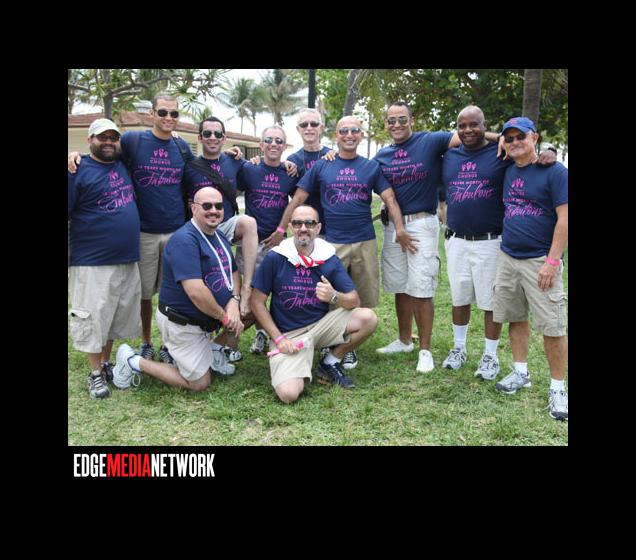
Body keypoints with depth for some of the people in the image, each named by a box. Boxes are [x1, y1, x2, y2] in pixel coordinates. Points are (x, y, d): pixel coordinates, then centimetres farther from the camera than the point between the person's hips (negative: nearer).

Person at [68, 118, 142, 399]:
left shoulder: (123, 165, 11)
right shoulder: (79, 170, -7)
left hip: (128, 259, 6)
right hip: (93, 262, -6)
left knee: (117, 315, 14)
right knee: (93, 318, 1)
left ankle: (106, 362, 30)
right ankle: (96, 375, 15)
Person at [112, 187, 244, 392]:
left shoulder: (220, 237, 6)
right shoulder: (185, 240, -25)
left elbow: (233, 273, 11)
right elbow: (196, 292, -33)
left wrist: (234, 301, -10)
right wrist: (225, 318, -20)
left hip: (207, 316, 9)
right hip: (182, 323, -8)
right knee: (200, 383, 1)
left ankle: (211, 349, 18)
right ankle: (134, 362, 12)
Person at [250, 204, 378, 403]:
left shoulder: (329, 258, -4)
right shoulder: (275, 258, -11)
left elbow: (354, 301, -3)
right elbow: (257, 302, -6)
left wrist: (333, 296, -26)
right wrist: (278, 338, -11)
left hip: (321, 324, 3)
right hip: (287, 333, -3)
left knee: (368, 318, -18)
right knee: (288, 394, -24)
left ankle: (329, 363, 5)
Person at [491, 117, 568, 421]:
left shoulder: (554, 172, -7)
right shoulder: (507, 171, 11)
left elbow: (564, 219, -11)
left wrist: (552, 261, -16)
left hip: (540, 261, -6)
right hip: (508, 257, 6)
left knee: (552, 326, -4)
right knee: (516, 318, 13)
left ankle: (557, 388, 8)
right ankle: (521, 373, 28)